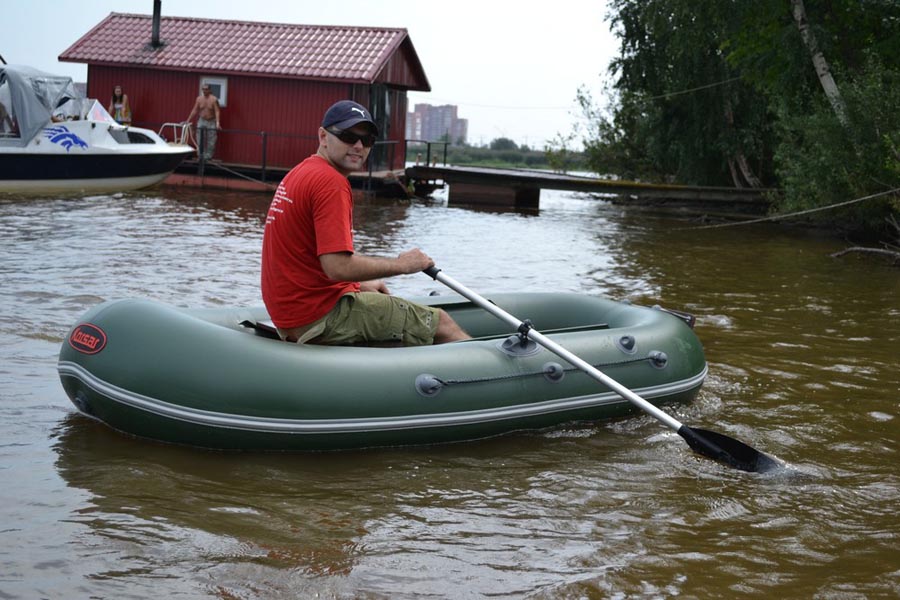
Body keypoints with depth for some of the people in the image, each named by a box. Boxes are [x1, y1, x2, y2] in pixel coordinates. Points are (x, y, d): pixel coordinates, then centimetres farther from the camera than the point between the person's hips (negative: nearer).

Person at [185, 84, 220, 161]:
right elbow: (195, 110, 5)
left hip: (211, 122, -4)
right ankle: (201, 156, 9)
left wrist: (218, 123, -30)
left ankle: (208, 157, 6)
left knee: (211, 142, -2)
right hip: (201, 121, 4)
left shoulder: (214, 99, -13)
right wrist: (188, 120, 3)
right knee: (200, 140, 2)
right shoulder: (199, 99, -1)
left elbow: (217, 111, -18)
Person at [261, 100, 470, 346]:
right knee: (441, 323, -3)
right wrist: (401, 264, -12)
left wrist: (360, 285, 17)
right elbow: (338, 267, -25)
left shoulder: (299, 174, 15)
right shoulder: (330, 182, -18)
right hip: (321, 317, -11)